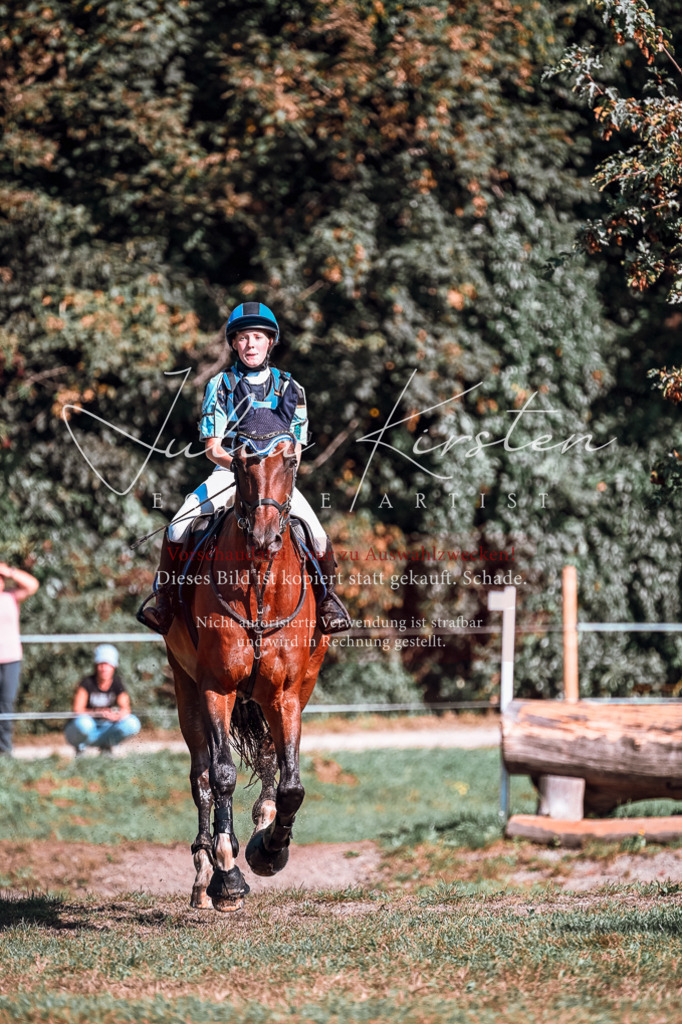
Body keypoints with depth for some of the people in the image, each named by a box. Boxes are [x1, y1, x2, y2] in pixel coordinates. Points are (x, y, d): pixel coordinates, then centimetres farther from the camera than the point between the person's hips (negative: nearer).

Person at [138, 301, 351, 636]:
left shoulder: (289, 389, 9)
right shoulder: (220, 385, 5)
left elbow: (296, 450, 9)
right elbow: (212, 448, 0)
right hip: (228, 473, 0)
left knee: (318, 539, -21)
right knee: (176, 532, -22)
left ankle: (327, 596, 6)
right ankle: (164, 600, -3)